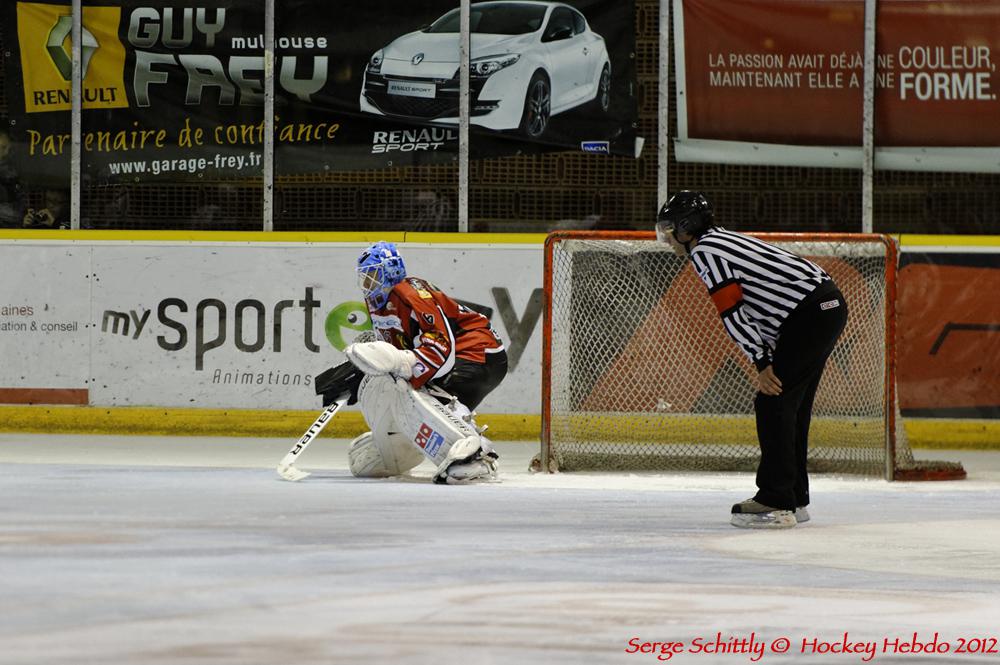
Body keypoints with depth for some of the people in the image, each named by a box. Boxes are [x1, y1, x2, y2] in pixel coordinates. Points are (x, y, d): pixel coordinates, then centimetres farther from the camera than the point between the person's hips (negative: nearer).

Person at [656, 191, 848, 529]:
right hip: (830, 306, 10)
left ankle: (776, 504, -9)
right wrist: (768, 361, 19)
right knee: (791, 406, 16)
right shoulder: (723, 242, 24)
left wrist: (762, 364, -13)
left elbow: (732, 313, -14)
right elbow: (752, 309, 24)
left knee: (773, 404, -7)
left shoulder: (703, 251, -7)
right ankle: (794, 499, 21)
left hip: (809, 314, -10)